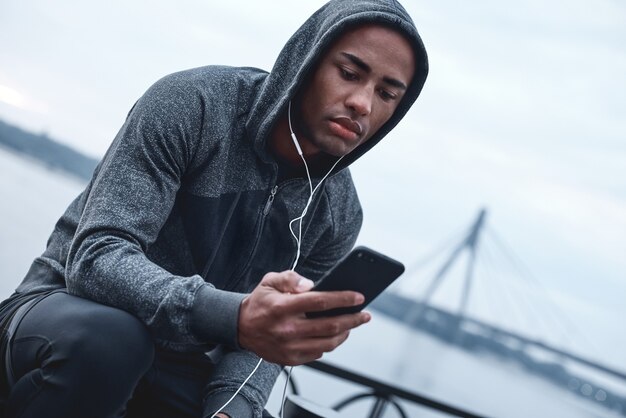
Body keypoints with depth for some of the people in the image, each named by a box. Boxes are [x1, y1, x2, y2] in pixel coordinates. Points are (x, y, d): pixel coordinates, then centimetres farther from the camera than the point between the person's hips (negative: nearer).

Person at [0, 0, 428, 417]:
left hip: (178, 373, 4)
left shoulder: (339, 214, -4)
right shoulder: (194, 104, -18)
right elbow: (97, 258, -27)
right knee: (106, 339, -37)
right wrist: (234, 317, -44)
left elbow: (264, 343, -2)